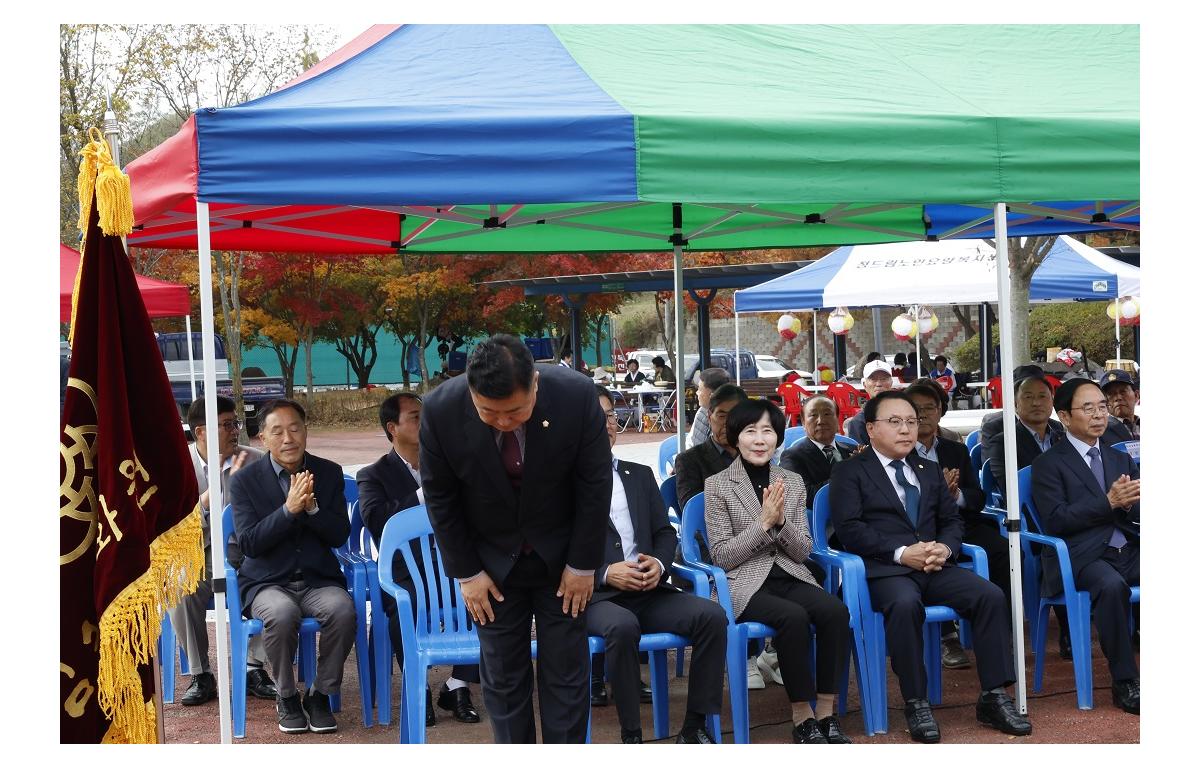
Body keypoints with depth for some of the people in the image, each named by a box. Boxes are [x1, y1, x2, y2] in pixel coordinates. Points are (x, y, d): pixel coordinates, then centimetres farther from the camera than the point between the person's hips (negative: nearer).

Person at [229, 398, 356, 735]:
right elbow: (248, 543, -11)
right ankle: (287, 698, -9)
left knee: (343, 610, -31)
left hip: (319, 579, 2)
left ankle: (321, 694, -8)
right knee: (282, 613, -35)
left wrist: (311, 507, -19)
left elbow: (340, 535, 0)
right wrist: (288, 509, -23)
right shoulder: (245, 480, -1)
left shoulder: (329, 473, 5)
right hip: (268, 582, -2)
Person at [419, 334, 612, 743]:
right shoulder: (440, 411, -24)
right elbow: (439, 499, -9)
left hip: (560, 554, 0)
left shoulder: (577, 396, -25)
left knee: (566, 672, 3)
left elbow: (596, 485, -12)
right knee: (502, 676, 4)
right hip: (492, 560, 1)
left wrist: (583, 564, -8)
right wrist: (466, 572, -6)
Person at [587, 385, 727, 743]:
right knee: (623, 626, -38)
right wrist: (605, 574, -16)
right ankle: (631, 736, -23)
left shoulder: (640, 475, 20)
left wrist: (659, 562, -4)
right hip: (595, 597, -5)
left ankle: (694, 728, -11)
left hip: (648, 592, 5)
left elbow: (665, 532, 19)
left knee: (711, 615, -20)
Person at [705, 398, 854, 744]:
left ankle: (826, 714, -18)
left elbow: (803, 551, 7)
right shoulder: (717, 485, 0)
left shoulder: (792, 482, 11)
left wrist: (781, 522, -12)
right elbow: (722, 556, -5)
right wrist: (764, 522, -15)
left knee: (836, 611, -27)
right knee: (794, 617, -33)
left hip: (790, 577, 4)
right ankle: (802, 716, -18)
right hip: (745, 583, -4)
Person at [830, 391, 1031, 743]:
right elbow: (849, 528, -7)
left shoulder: (930, 471, 25)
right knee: (905, 604, -37)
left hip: (935, 567, 5)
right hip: (884, 570, -5)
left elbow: (952, 520, 20)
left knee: (991, 596, -20)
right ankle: (916, 703, -24)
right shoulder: (850, 472, 6)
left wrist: (945, 547, -5)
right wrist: (901, 553, -17)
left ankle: (993, 698, -12)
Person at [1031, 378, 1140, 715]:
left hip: (1128, 550, 6)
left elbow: (1138, 516, 16)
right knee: (1112, 585, -36)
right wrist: (1108, 502, -17)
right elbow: (1055, 521, -8)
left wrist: (1130, 503, -8)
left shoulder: (1121, 460, 23)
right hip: (1081, 557, -5)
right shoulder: (1048, 463, 4)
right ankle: (1125, 683, -25)